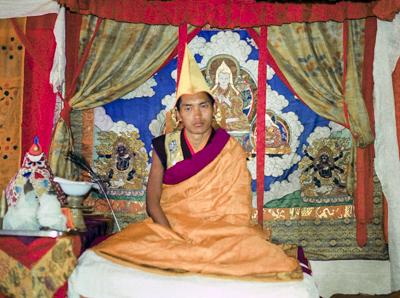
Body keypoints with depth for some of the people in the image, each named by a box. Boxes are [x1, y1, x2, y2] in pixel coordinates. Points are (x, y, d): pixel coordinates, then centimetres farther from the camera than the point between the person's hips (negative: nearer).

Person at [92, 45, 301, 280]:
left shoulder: (231, 150, -1)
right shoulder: (165, 147, 1)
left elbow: (237, 209, -1)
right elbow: (153, 201, -1)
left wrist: (212, 239, -17)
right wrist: (172, 236, -17)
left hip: (221, 231, 0)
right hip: (169, 228, 1)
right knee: (126, 248, -27)